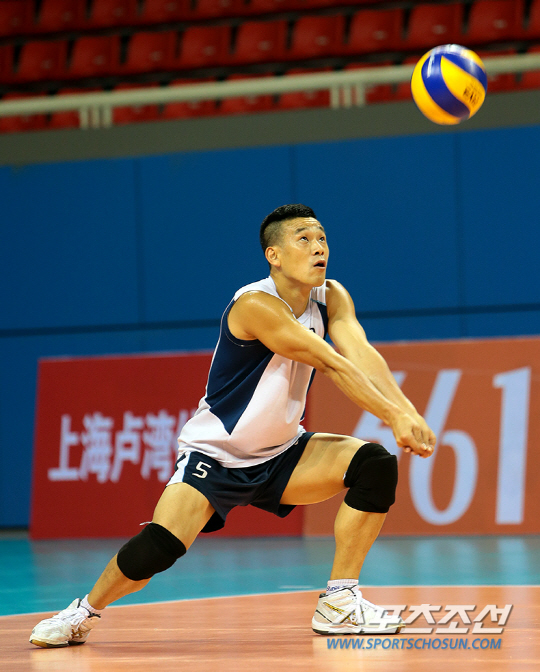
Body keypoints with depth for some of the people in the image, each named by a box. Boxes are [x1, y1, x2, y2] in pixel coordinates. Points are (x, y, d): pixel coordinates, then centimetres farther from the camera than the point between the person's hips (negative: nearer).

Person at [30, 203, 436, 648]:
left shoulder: (331, 299, -4)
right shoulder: (256, 305, -25)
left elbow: (360, 353, -21)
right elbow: (332, 365, -32)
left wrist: (408, 411, -38)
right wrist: (393, 414, -38)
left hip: (280, 454, 6)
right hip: (215, 455, -6)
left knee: (375, 464, -15)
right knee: (160, 546, -25)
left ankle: (339, 603, -7)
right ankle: (86, 611, 5)